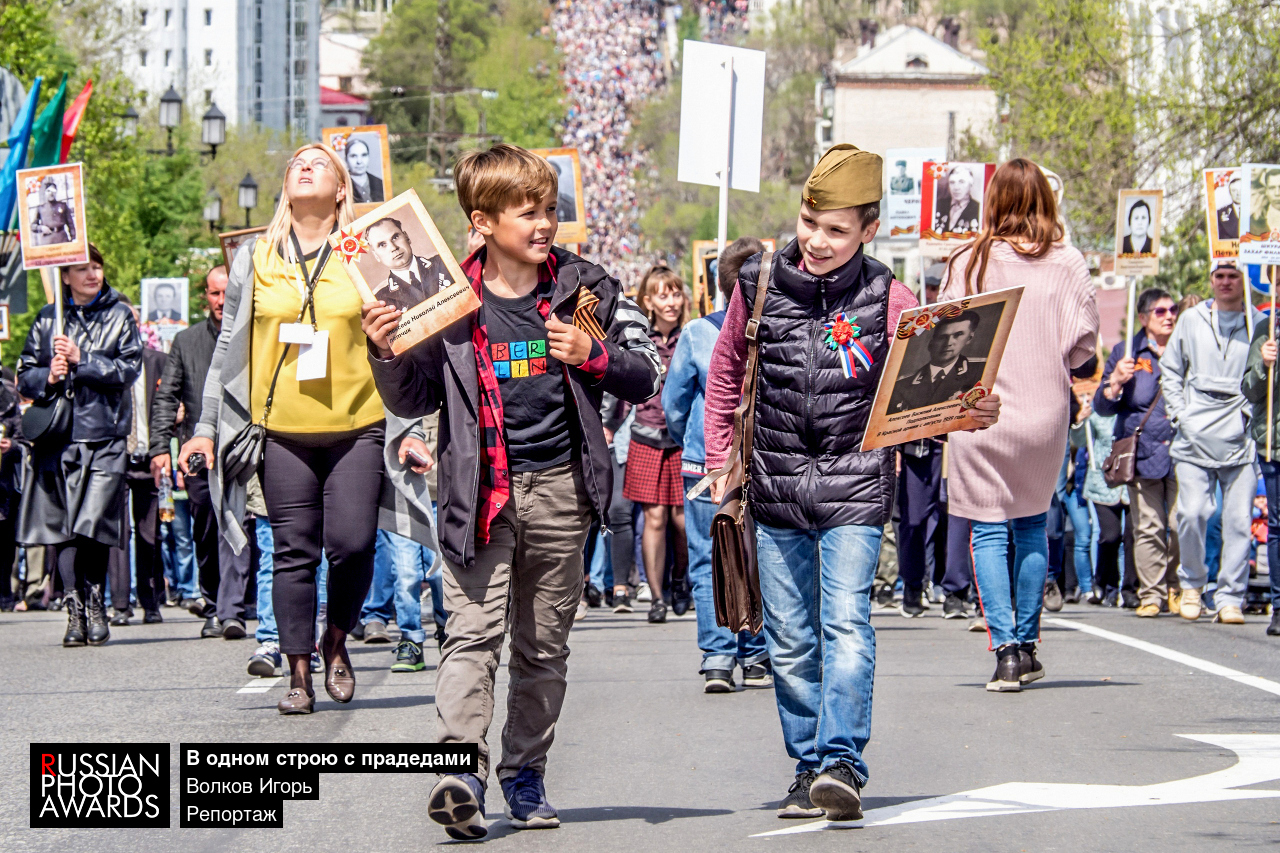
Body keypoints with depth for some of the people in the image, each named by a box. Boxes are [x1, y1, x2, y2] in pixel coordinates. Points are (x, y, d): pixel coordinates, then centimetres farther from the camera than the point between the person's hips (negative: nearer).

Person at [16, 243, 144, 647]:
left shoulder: (119, 315, 8)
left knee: (94, 526, -10)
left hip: (104, 435, -2)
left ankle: (94, 607, 3)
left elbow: (129, 368, -3)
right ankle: (76, 610, -2)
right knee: (65, 528, -3)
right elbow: (25, 377, 13)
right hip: (57, 436, 2)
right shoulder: (47, 319, 13)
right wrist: (48, 377, -8)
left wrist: (81, 361, -11)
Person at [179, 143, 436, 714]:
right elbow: (228, 347, 12)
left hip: (357, 428, -1)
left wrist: (409, 426, 4)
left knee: (353, 544, -9)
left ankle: (336, 641, 17)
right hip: (282, 431, 1)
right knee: (294, 552, 1)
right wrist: (206, 428, 9)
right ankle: (298, 673, 10)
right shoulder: (255, 258, 9)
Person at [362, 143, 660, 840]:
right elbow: (414, 401, 4)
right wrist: (386, 353, -14)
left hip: (560, 488, 2)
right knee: (473, 631, -15)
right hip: (480, 487, -2)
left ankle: (525, 776, 20)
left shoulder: (585, 288, 3)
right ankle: (462, 771, -25)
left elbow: (643, 377, 8)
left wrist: (592, 356, -10)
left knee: (545, 644, 10)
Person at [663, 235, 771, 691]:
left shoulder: (696, 334, -3)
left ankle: (717, 657, -7)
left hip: (707, 465, -1)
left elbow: (673, 405, 5)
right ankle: (757, 659, 12)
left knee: (709, 563, 2)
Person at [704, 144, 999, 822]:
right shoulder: (759, 284, 1)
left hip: (855, 490, -3)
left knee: (846, 627, -15)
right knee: (789, 639, 9)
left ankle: (842, 765, -16)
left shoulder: (887, 300, -5)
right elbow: (725, 372, 16)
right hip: (776, 489, 3)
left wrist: (971, 412, -21)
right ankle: (809, 768, 19)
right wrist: (719, 457, 14)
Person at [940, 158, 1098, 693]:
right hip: (1046, 414, 2)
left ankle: (1005, 649, -7)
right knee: (1032, 523, 16)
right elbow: (1086, 339, -1)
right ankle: (1027, 646, 19)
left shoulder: (970, 262, -5)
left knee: (989, 530, 2)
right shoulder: (1067, 263, -3)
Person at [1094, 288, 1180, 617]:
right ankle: (1150, 594, 2)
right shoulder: (1126, 354, 10)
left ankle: (1177, 590, 7)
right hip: (1143, 451, 0)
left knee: (1182, 526, -6)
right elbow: (1102, 407, 7)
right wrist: (1116, 382, -11)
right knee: (1148, 528, -3)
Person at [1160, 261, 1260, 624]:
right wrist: (1178, 413, 7)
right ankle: (1192, 585, 10)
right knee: (1192, 513, -10)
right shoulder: (1191, 321, 13)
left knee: (1239, 520, -4)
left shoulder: (1260, 324, 8)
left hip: (1241, 439, -1)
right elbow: (1170, 369, 18)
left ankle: (1230, 598, 3)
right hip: (1195, 438, 1)